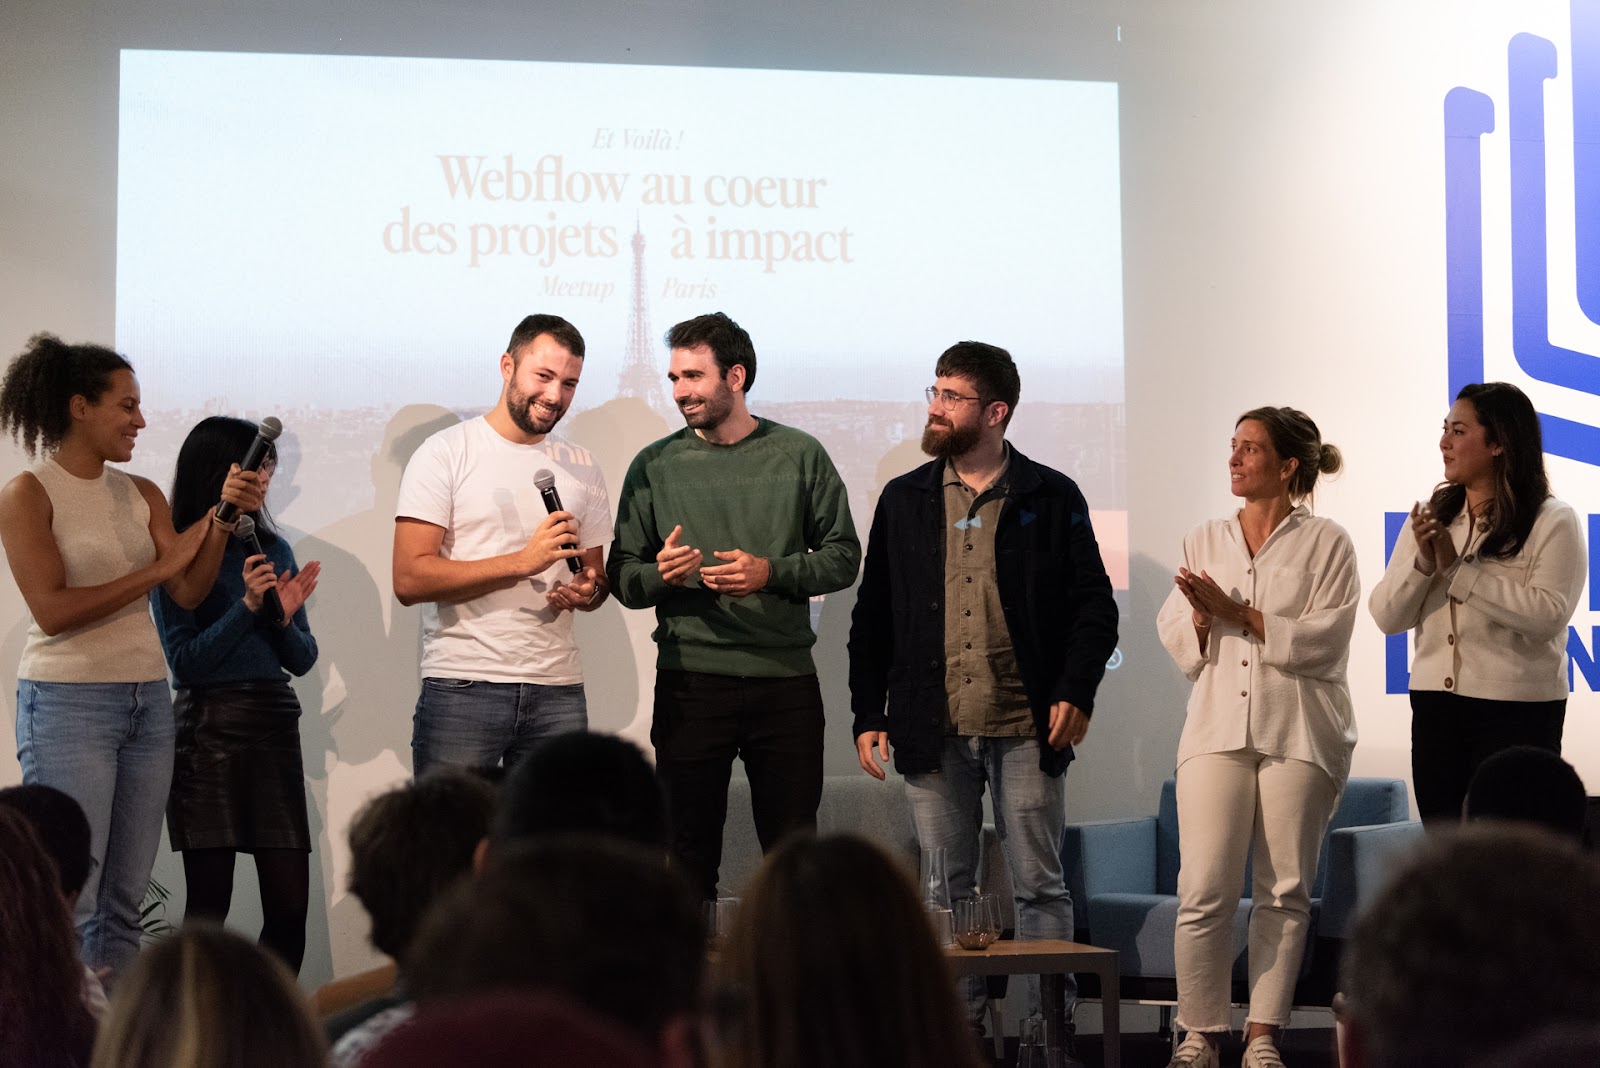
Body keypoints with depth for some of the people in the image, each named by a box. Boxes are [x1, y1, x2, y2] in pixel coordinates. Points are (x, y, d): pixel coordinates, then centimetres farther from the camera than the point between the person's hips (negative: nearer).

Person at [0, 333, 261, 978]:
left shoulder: (142, 495, 11)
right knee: (68, 903, -7)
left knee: (125, 904, 6)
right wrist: (157, 569, -13)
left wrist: (222, 520, -11)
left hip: (148, 701, 6)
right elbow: (54, 611, -13)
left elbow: (190, 594, 3)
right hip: (68, 703, -6)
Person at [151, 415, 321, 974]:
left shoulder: (274, 549, 12)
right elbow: (184, 662, -7)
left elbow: (303, 660, 13)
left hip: (275, 724, 5)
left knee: (290, 906, 0)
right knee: (208, 906, -3)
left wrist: (286, 616, -7)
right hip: (208, 730, -5)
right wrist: (246, 606, -15)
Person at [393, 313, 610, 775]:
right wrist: (523, 562, -15)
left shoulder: (582, 469, 16)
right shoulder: (446, 454, -1)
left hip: (558, 691, 4)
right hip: (462, 685, -4)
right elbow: (409, 580, -10)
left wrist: (587, 591, -3)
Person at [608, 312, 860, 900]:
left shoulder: (800, 456, 6)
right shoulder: (654, 466, 7)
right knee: (689, 852, 1)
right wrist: (659, 575, -13)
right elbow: (622, 575, 9)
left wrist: (771, 573, -10)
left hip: (786, 680, 0)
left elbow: (842, 557, 6)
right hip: (689, 681, 0)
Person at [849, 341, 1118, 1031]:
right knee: (944, 891, 6)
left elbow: (1095, 605, 3)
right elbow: (872, 618, 13)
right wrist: (868, 715, 6)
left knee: (1039, 886, 1)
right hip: (934, 731, 3)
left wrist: (1077, 692, -10)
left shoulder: (1052, 499, 4)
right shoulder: (904, 501, 11)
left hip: (1027, 728, -2)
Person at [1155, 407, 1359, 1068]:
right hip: (1218, 728, 2)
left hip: (1299, 733, -2)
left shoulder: (1326, 544, 3)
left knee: (1285, 890, 0)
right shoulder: (1204, 541, 16)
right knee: (1204, 890, -7)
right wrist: (1202, 617, -7)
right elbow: (1175, 639, 15)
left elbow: (1324, 641, -7)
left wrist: (1239, 613, -13)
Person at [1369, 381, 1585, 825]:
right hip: (1435, 706, 5)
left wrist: (1458, 567, -16)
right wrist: (1422, 562, -11)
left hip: (1517, 710, -5)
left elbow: (1549, 613, -19)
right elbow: (1387, 617, 8)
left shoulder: (1554, 523, -4)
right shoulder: (1430, 517, 12)